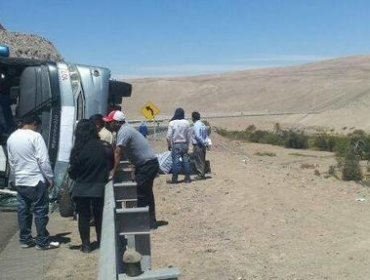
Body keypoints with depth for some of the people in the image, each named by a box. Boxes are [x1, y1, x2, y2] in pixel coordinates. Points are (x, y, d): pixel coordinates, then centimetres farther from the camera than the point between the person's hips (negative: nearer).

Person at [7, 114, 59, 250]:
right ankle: (42, 242, 5)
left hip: (20, 181, 7)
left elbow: (11, 161, 15)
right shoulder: (35, 136, -13)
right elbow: (43, 160, -16)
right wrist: (50, 178, -9)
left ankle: (25, 239, 20)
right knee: (40, 211, 0)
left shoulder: (11, 137, 9)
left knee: (23, 210, 13)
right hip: (36, 181, -7)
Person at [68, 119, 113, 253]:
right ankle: (101, 241, 27)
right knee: (99, 215, 18)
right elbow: (111, 165, 3)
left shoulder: (78, 150, -17)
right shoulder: (105, 148, -10)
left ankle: (86, 244, 14)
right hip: (99, 188, 2)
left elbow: (72, 171, -10)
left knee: (83, 216, 10)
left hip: (81, 189, -2)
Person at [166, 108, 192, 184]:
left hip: (176, 144, -2)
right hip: (184, 144, 2)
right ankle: (187, 178, 12)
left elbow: (169, 136, -6)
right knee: (186, 161, 7)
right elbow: (189, 135, 3)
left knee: (176, 161, 1)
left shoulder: (172, 123, -6)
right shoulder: (186, 122, -1)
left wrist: (169, 145, 6)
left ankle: (175, 178, 3)